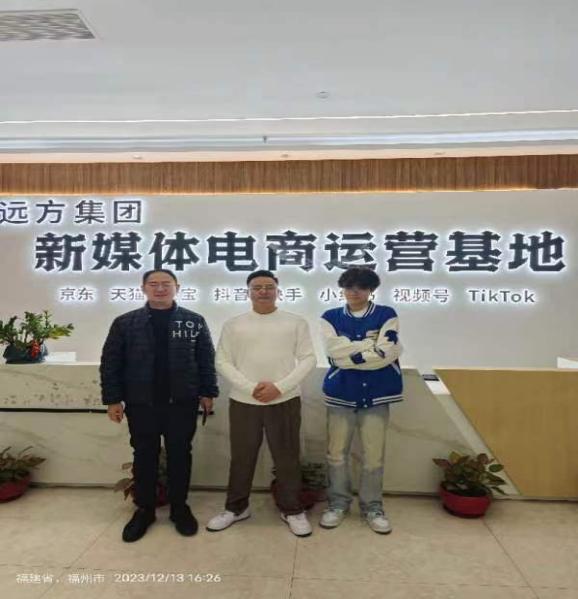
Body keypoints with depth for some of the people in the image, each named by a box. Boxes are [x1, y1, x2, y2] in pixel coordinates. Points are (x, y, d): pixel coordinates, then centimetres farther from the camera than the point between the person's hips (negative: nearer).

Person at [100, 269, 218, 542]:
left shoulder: (194, 321, 1)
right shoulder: (125, 322, 1)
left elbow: (206, 360, 3)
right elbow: (110, 363, 1)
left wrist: (207, 392, 0)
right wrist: (113, 398, -2)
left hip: (182, 403, 0)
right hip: (141, 403, 1)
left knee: (180, 455, 10)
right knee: (144, 456, 12)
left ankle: (180, 508, 28)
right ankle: (144, 510, 30)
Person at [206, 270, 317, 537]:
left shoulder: (296, 322, 3)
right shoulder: (234, 324, 4)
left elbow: (308, 359, -1)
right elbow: (223, 362, 1)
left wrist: (280, 387, -13)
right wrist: (250, 387, -12)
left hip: (285, 401, -1)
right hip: (243, 401, 1)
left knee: (287, 458, 8)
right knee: (241, 458, 13)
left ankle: (292, 510, 27)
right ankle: (236, 507, 33)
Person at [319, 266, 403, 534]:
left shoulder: (386, 315, 1)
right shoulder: (331, 318, 3)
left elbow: (389, 352, -13)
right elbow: (334, 352, -12)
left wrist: (350, 355, -9)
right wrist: (373, 345, -13)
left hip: (376, 394, -1)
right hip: (340, 394, 1)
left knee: (374, 455, 6)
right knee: (336, 453, 8)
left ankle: (372, 507, 25)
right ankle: (338, 503, 26)